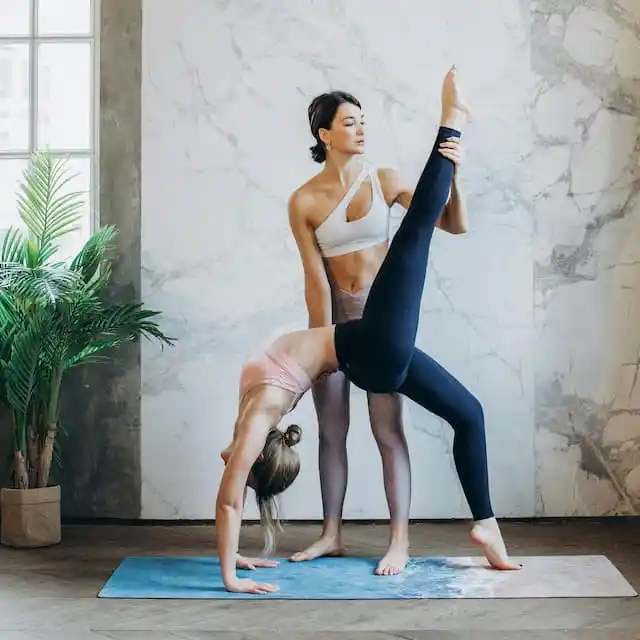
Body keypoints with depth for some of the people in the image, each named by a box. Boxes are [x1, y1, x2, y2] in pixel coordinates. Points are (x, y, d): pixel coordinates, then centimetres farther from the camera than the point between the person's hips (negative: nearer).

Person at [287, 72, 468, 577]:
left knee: (388, 431, -3)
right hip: (334, 315, 2)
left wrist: (454, 175, -21)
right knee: (331, 431, 9)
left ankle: (400, 540, 5)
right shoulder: (304, 201, -6)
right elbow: (315, 278, -8)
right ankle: (332, 534, 22)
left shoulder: (385, 181, -5)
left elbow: (456, 225, -6)